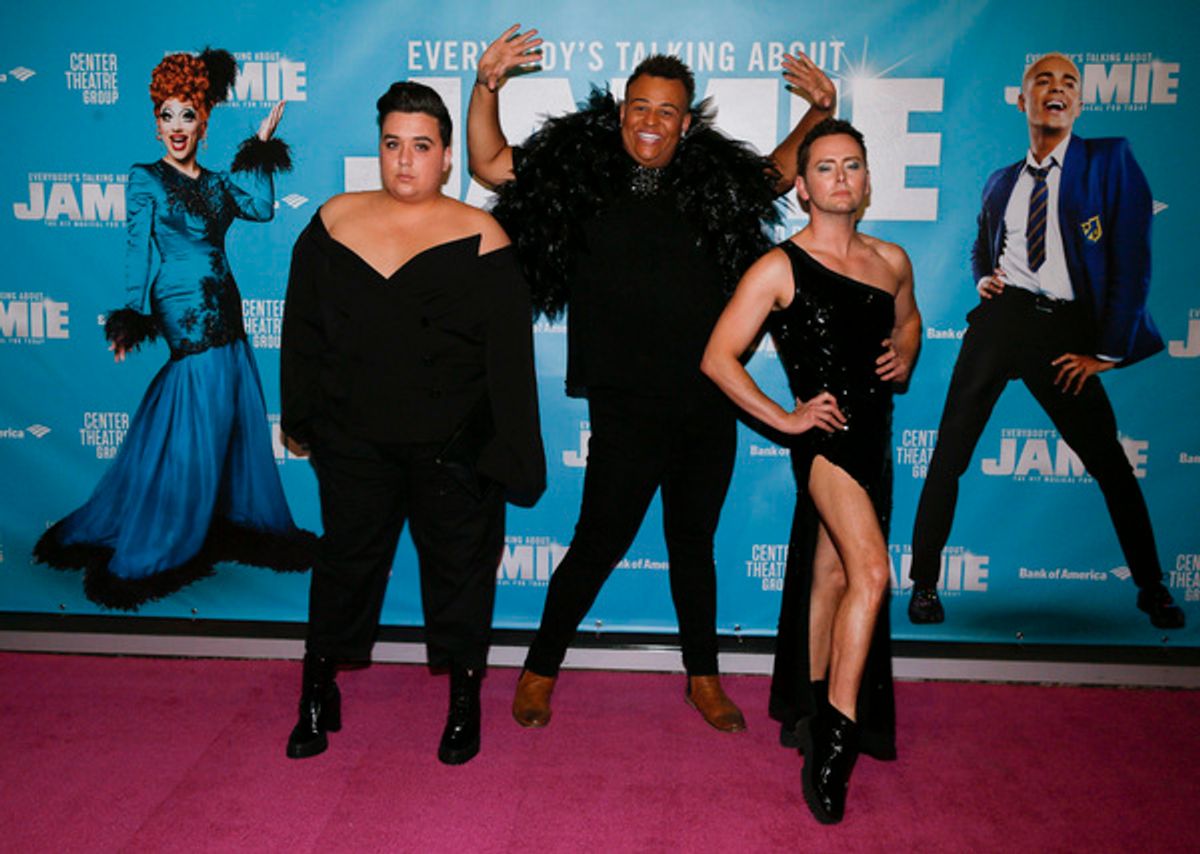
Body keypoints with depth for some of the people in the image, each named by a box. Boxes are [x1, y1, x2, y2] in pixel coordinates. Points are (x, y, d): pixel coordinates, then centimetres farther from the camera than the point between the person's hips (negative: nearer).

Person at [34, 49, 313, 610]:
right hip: (185, 317, -7)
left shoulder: (213, 183, 14)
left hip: (225, 319, 7)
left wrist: (261, 145, 4)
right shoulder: (146, 179, -2)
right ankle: (145, 554, 8)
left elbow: (261, 208, -1)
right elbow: (139, 252, -8)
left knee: (237, 425, 11)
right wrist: (132, 318, -15)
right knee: (188, 436, -4)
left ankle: (228, 529, 26)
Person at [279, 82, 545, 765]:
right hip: (355, 440, 2)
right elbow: (302, 329, 9)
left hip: (453, 449, -2)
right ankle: (319, 697, 32)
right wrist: (307, 417, 6)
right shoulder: (334, 222, 3)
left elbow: (510, 355, -8)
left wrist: (509, 454, -10)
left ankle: (465, 702, 29)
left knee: (460, 568, 10)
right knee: (346, 560, 14)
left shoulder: (479, 238, -6)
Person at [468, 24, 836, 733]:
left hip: (707, 408, 4)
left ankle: (703, 676, 33)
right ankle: (542, 668, 24)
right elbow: (489, 163, 4)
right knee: (599, 542, 2)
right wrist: (488, 85, -8)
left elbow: (779, 171, 24)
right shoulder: (579, 174, 0)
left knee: (694, 542, 16)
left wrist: (819, 114, 11)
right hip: (626, 408, -3)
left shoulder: (713, 181, 6)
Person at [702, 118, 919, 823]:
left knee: (833, 575, 14)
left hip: (874, 433, 6)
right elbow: (718, 358, -8)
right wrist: (785, 419, -10)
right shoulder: (780, 268, -7)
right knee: (871, 573, -20)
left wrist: (905, 355, 9)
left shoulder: (892, 261, 10)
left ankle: (813, 712, 29)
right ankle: (838, 734, -9)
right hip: (825, 434, -6)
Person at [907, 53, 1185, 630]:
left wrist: (1108, 350, -7)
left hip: (1065, 331, -2)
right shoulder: (1000, 182, 16)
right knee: (949, 454, -2)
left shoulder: (1109, 161, 4)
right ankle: (924, 583, 9)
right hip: (999, 318, 3)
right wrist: (983, 279, 7)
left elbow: (1131, 258, -3)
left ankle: (1152, 588, 19)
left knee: (1109, 462, 2)